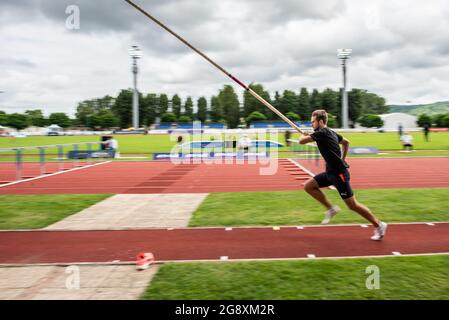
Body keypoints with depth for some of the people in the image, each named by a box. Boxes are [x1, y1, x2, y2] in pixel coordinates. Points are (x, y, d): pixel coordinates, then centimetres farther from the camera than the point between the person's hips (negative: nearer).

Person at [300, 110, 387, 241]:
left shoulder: (322, 133, -16)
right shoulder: (330, 132, 12)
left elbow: (301, 141, -20)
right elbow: (346, 142, 27)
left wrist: (303, 135, 3)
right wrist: (342, 159, 30)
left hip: (339, 173, -9)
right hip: (331, 171, 9)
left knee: (352, 205, -2)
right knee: (308, 186, 6)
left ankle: (379, 225, 13)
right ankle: (331, 208, 14)